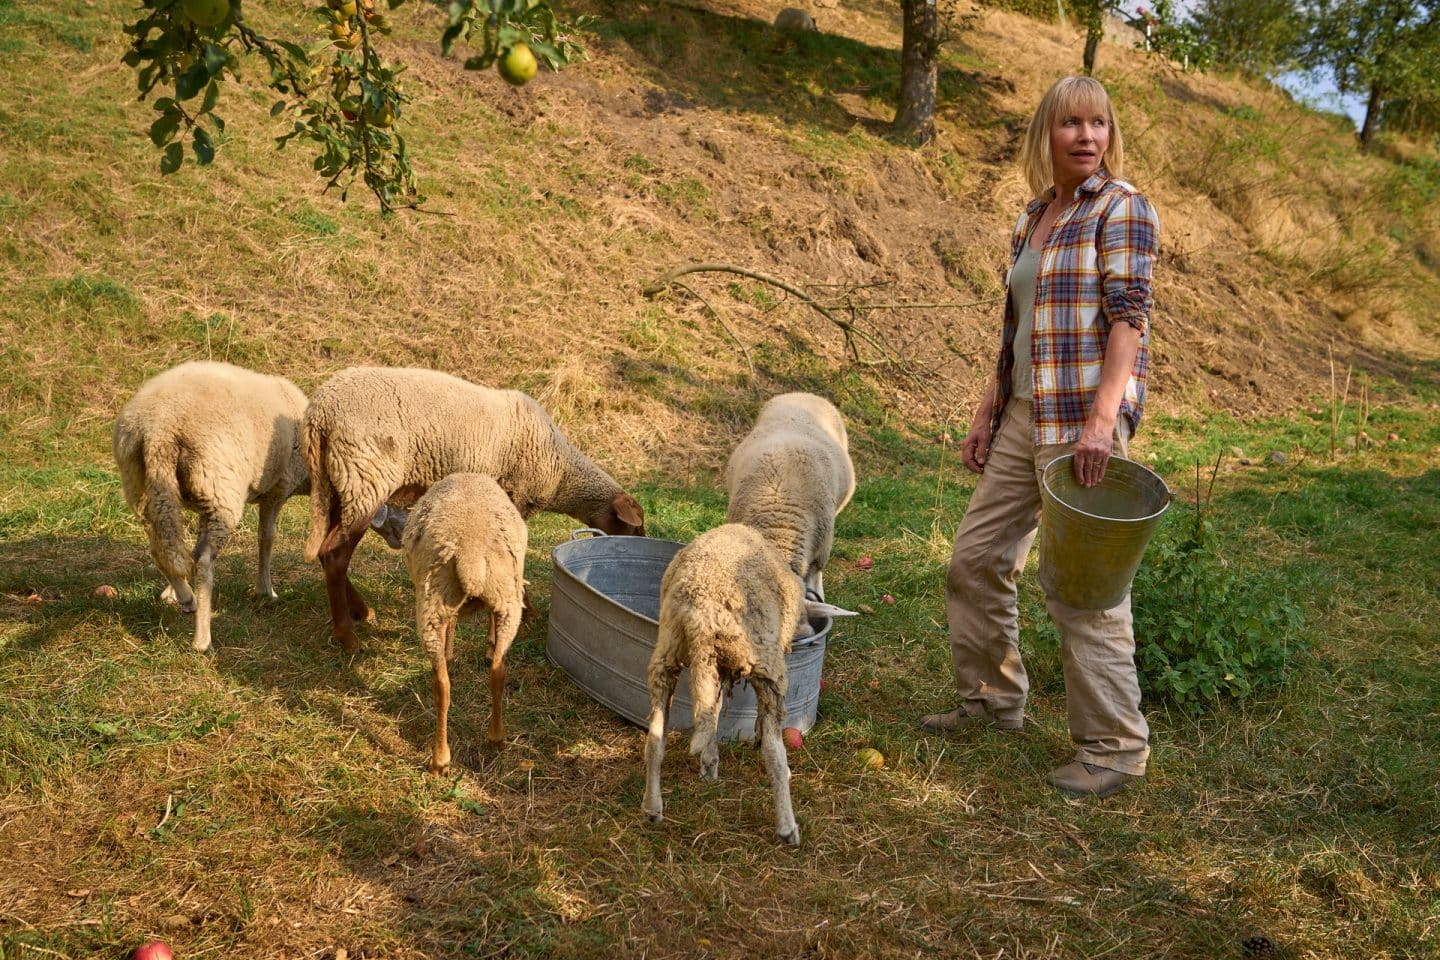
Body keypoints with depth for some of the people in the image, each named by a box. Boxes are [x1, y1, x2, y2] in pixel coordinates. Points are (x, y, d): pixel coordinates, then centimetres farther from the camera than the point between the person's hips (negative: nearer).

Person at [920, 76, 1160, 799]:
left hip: (1083, 417, -8)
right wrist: (987, 414, 16)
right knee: (976, 559, 14)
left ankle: (1115, 747, 8)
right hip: (1024, 414, 8)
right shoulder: (1032, 219, 15)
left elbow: (1129, 316, -16)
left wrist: (1101, 420, -26)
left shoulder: (1120, 209, -6)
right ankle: (992, 700, 31)